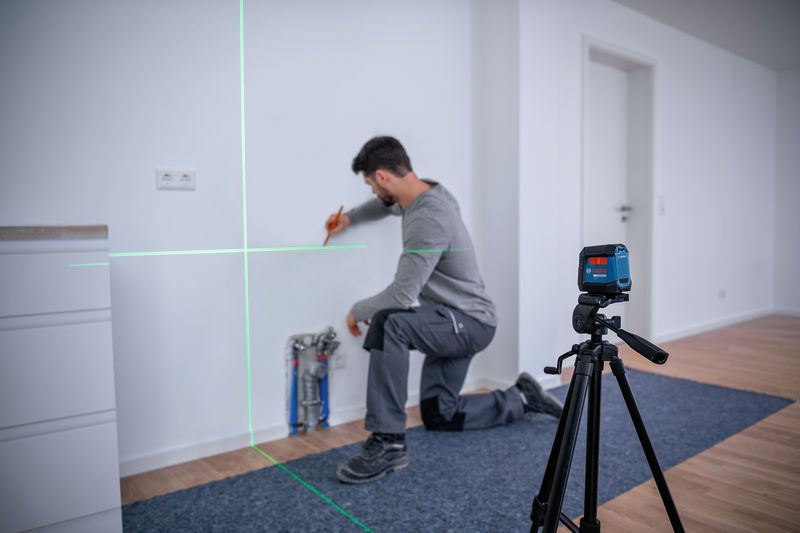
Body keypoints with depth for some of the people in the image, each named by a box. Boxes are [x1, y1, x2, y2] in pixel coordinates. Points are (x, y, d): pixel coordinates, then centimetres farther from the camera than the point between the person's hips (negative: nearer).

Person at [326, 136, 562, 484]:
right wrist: (351, 217, 24)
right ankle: (520, 399, 29)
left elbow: (401, 295, -32)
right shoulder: (424, 192, 1)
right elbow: (390, 204, 28)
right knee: (438, 416, 15)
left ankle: (388, 443, -26)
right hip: (454, 322, 10)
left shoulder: (428, 219, -30)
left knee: (388, 324, -35)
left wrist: (358, 311, -13)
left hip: (470, 323, -10)